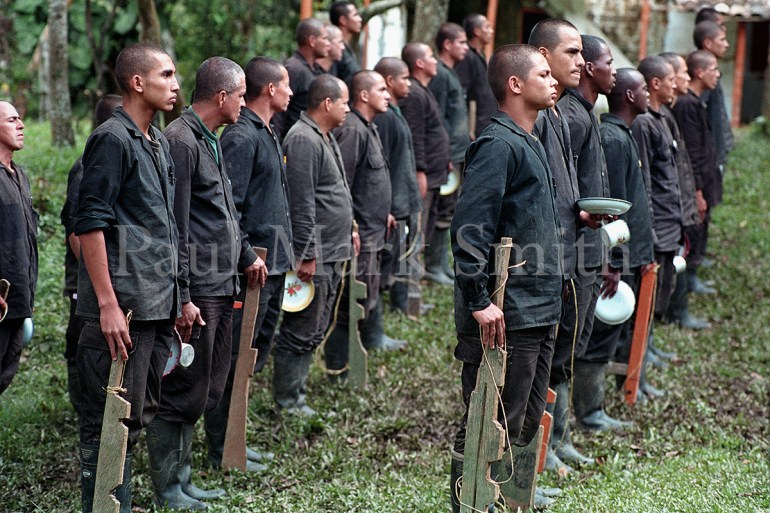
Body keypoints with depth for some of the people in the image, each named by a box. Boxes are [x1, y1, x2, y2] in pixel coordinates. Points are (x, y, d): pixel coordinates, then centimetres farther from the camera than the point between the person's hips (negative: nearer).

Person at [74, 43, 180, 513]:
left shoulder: (160, 143, 16)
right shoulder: (112, 139, -10)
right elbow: (90, 224, -15)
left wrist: (176, 296, 19)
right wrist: (108, 304, -19)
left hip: (159, 306, 9)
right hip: (123, 307, -9)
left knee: (138, 418, 14)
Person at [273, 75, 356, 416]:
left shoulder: (325, 138, 16)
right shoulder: (303, 140, -17)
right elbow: (301, 203, -21)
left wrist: (349, 229, 23)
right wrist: (306, 255, -23)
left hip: (332, 254, 11)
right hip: (315, 255, -11)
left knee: (315, 332, 16)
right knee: (300, 333, -3)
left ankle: (297, 396, 24)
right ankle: (287, 403, 5)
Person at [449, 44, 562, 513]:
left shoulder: (530, 144, 18)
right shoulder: (499, 144, -12)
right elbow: (469, 228, -20)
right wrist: (479, 302, -22)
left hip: (540, 314, 10)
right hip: (506, 318, -10)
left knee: (526, 425, 15)